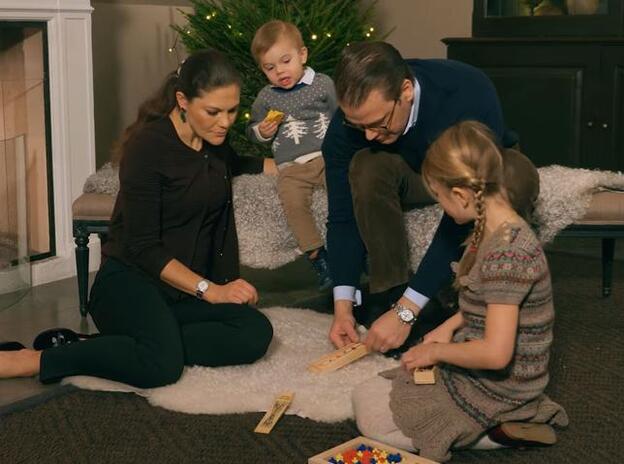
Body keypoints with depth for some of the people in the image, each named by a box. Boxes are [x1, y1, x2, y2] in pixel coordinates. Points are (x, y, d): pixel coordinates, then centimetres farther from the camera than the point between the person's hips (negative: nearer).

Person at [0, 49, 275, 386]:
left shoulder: (213, 140, 8)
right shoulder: (147, 146, -14)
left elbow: (233, 165, 36)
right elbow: (144, 247, -15)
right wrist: (209, 290, -18)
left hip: (186, 293, 7)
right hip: (130, 282, -7)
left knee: (255, 334, -24)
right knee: (162, 365, -37)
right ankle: (30, 361, -21)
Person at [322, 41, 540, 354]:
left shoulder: (470, 95, -39)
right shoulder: (352, 117, -27)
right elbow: (343, 216, -20)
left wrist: (407, 311, -41)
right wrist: (343, 303, -30)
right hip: (414, 178, 2)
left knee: (517, 177, -37)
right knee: (367, 167, -31)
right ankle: (387, 296, -20)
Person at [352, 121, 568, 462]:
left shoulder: (506, 252, -29)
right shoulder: (494, 232, 1)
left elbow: (496, 353, -32)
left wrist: (437, 350, -18)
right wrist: (450, 326, 6)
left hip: (495, 390, -10)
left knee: (371, 419, -5)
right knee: (365, 395, 16)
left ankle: (496, 432, -4)